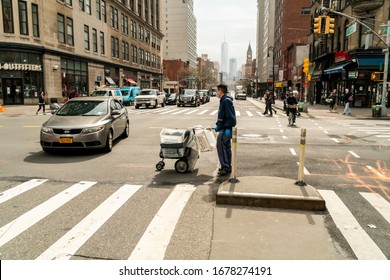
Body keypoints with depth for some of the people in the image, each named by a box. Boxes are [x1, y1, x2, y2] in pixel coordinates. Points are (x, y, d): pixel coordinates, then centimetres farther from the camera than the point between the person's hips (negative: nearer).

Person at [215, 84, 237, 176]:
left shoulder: (227, 101, -16)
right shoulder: (223, 100, 16)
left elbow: (230, 116, -22)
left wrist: (228, 128, -24)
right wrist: (218, 125, 19)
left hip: (226, 129, -11)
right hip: (224, 128, 11)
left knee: (220, 145, -14)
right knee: (226, 147, 13)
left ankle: (225, 167, -11)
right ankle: (227, 167, 21)